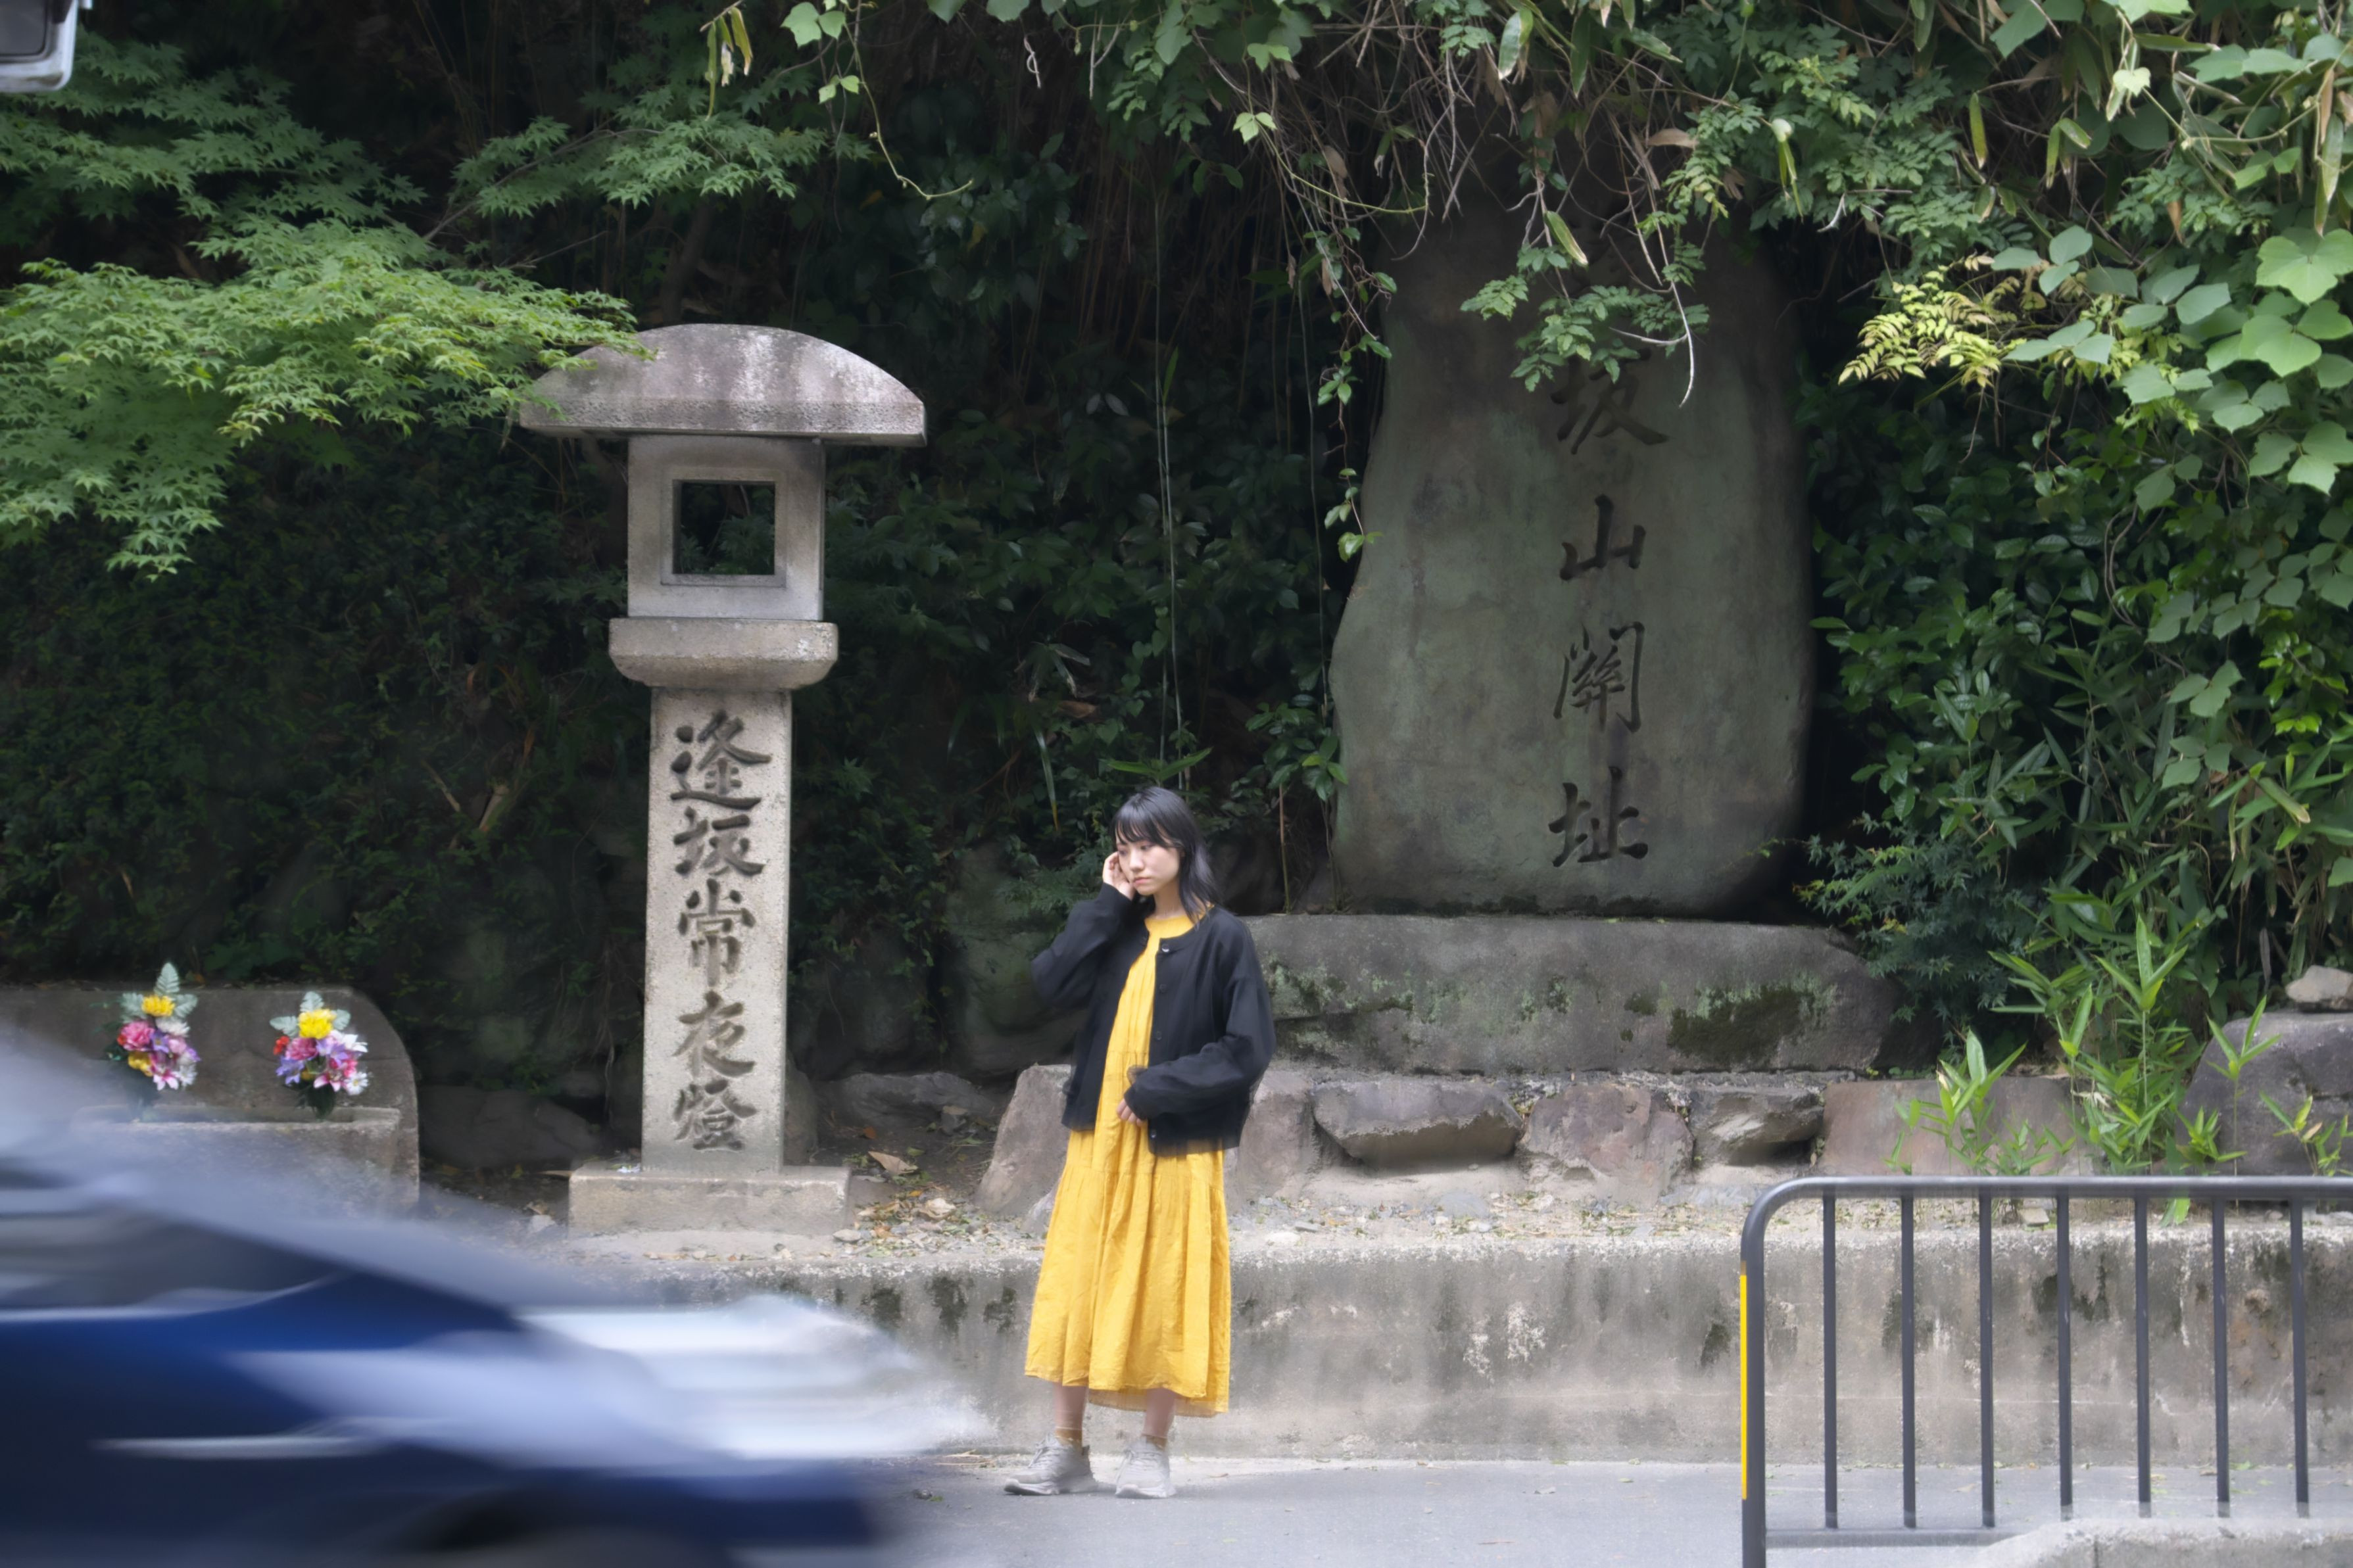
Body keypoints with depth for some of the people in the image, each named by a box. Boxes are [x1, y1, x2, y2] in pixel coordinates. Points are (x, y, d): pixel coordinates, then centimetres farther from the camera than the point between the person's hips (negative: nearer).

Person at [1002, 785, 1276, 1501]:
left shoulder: (1221, 938, -3)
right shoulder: (1114, 930, 11)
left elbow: (1248, 1047, -9)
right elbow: (1053, 984, -6)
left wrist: (1160, 1088, -14)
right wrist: (1108, 904, -6)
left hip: (1176, 1145, -4)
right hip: (1100, 1139, 4)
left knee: (1164, 1290, 0)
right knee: (1077, 1284, 2)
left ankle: (1152, 1452, 8)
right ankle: (1066, 1449, 7)